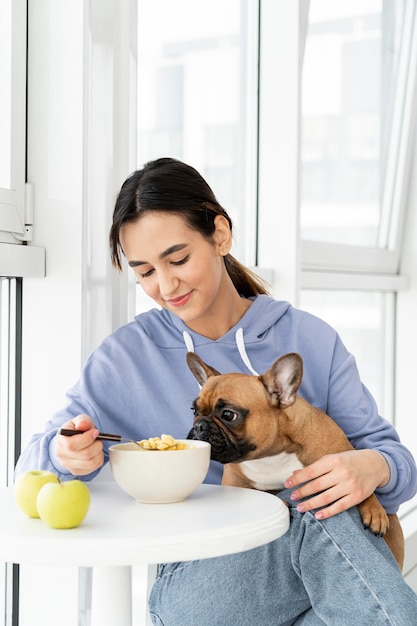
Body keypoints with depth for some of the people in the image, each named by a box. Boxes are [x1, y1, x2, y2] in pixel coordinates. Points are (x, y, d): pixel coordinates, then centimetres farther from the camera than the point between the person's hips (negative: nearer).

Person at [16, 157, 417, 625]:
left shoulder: (311, 340, 5)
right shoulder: (125, 359, 3)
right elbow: (29, 470, 4)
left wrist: (371, 468, -21)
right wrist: (66, 455, -22)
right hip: (195, 577, -2)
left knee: (333, 514, -34)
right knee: (329, 526, -32)